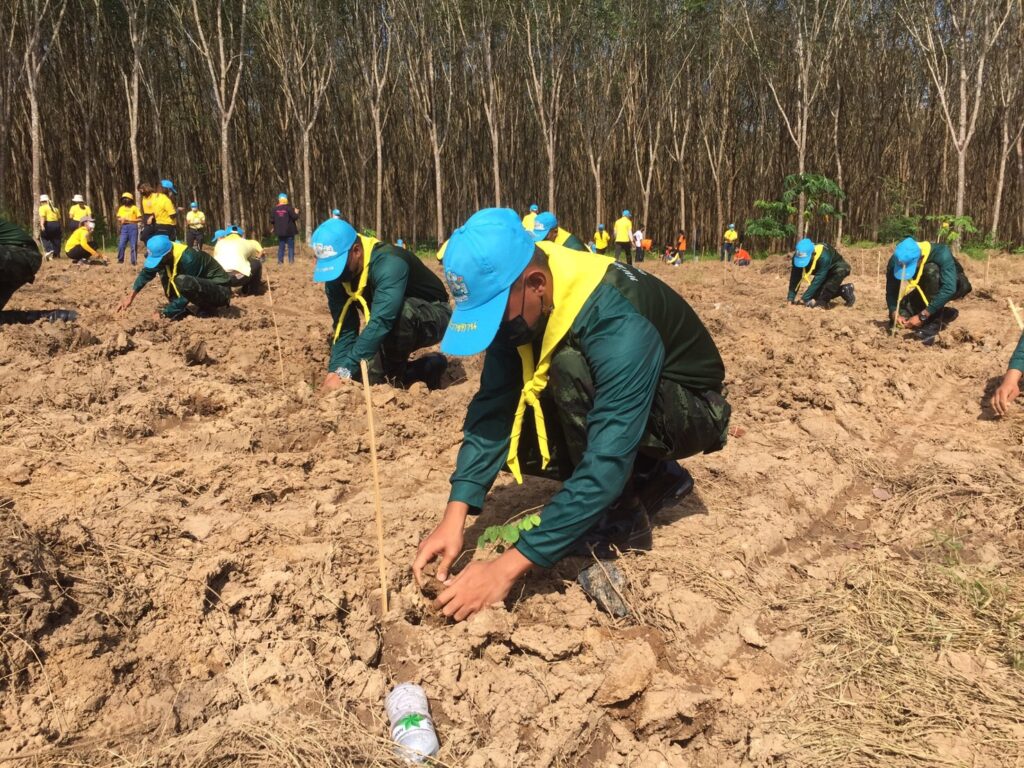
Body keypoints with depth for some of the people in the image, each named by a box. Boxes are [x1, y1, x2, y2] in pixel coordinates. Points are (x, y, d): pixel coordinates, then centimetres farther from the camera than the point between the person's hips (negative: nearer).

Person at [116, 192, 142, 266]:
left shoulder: (134, 208, 0)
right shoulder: (121, 208, 13)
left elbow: (140, 219, -5)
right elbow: (118, 218, 18)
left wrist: (130, 220, -13)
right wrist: (121, 220, -5)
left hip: (133, 227, -4)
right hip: (124, 227, 4)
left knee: (133, 245, -1)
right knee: (121, 245, -2)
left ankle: (134, 261, 4)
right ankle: (120, 260, 10)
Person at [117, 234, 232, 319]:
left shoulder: (188, 258, -30)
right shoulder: (165, 253, -7)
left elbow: (185, 296, -25)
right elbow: (147, 272, 7)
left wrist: (164, 313, -19)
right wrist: (131, 296, -1)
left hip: (220, 290, -8)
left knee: (183, 282, -35)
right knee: (164, 270, -2)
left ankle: (207, 309, -11)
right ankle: (180, 309, -2)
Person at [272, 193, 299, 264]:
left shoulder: (275, 209, -2)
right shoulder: (289, 208, -12)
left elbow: (271, 220, -1)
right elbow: (295, 217, -12)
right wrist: (296, 213, 8)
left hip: (280, 231, 3)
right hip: (289, 231, -3)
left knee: (281, 246, 11)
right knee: (291, 246, 6)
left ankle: (280, 260, 8)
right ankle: (291, 260, 2)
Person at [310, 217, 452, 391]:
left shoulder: (389, 263, -36)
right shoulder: (336, 277, -12)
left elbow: (381, 322, -45)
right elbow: (344, 328, -12)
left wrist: (344, 372, -47)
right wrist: (335, 371, -27)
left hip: (433, 316, -7)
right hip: (394, 330, 7)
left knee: (401, 312, -39)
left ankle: (397, 372, -13)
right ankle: (427, 368, 9)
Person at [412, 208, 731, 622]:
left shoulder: (620, 326, -37)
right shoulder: (515, 302, -16)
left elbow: (606, 463, -40)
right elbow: (491, 407, -16)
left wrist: (509, 566, -41)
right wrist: (455, 515, -27)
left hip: (689, 411, -7)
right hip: (611, 401, 7)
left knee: (571, 367, -34)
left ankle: (624, 515, -13)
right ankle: (649, 479, 4)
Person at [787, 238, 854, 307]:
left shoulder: (824, 256, -43)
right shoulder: (798, 257, -27)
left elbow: (818, 279, -42)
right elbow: (795, 278, -23)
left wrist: (805, 298, -43)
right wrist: (791, 297, -29)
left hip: (838, 268, -6)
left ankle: (822, 301, -29)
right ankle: (844, 290, 14)